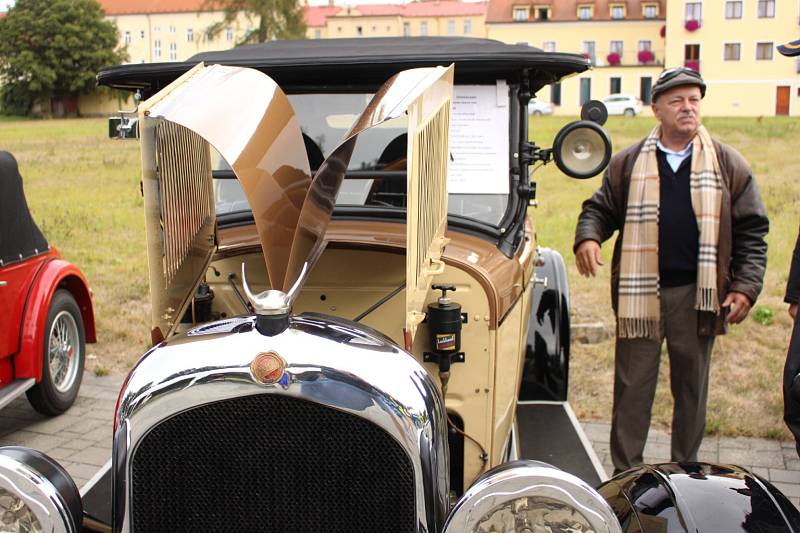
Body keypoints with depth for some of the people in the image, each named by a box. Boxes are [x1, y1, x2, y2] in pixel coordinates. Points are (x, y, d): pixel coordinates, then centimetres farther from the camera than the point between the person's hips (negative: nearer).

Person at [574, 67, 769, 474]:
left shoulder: (728, 164, 4)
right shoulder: (629, 163, 5)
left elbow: (752, 230, 5)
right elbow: (600, 208, 11)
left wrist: (746, 287, -4)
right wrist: (588, 238, -12)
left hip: (697, 295, 1)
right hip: (639, 293, 0)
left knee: (692, 388, 13)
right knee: (632, 387, 6)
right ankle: (625, 476, 19)